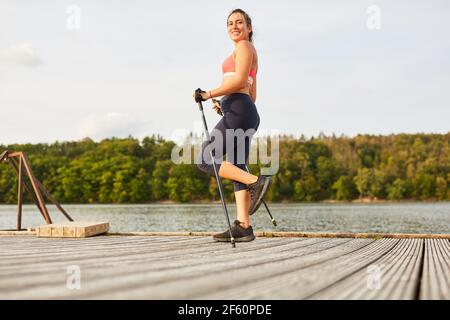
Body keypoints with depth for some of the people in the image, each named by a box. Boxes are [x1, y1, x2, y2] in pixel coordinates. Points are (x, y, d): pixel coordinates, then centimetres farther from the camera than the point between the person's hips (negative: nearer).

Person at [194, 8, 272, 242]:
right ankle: (243, 227, -4)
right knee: (237, 169, 2)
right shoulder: (251, 53, 28)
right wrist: (224, 104, 21)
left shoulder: (244, 46, 0)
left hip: (238, 111, -10)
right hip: (248, 113, 10)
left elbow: (240, 81, -15)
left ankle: (257, 182, -20)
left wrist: (210, 94, -13)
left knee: (206, 160, -12)